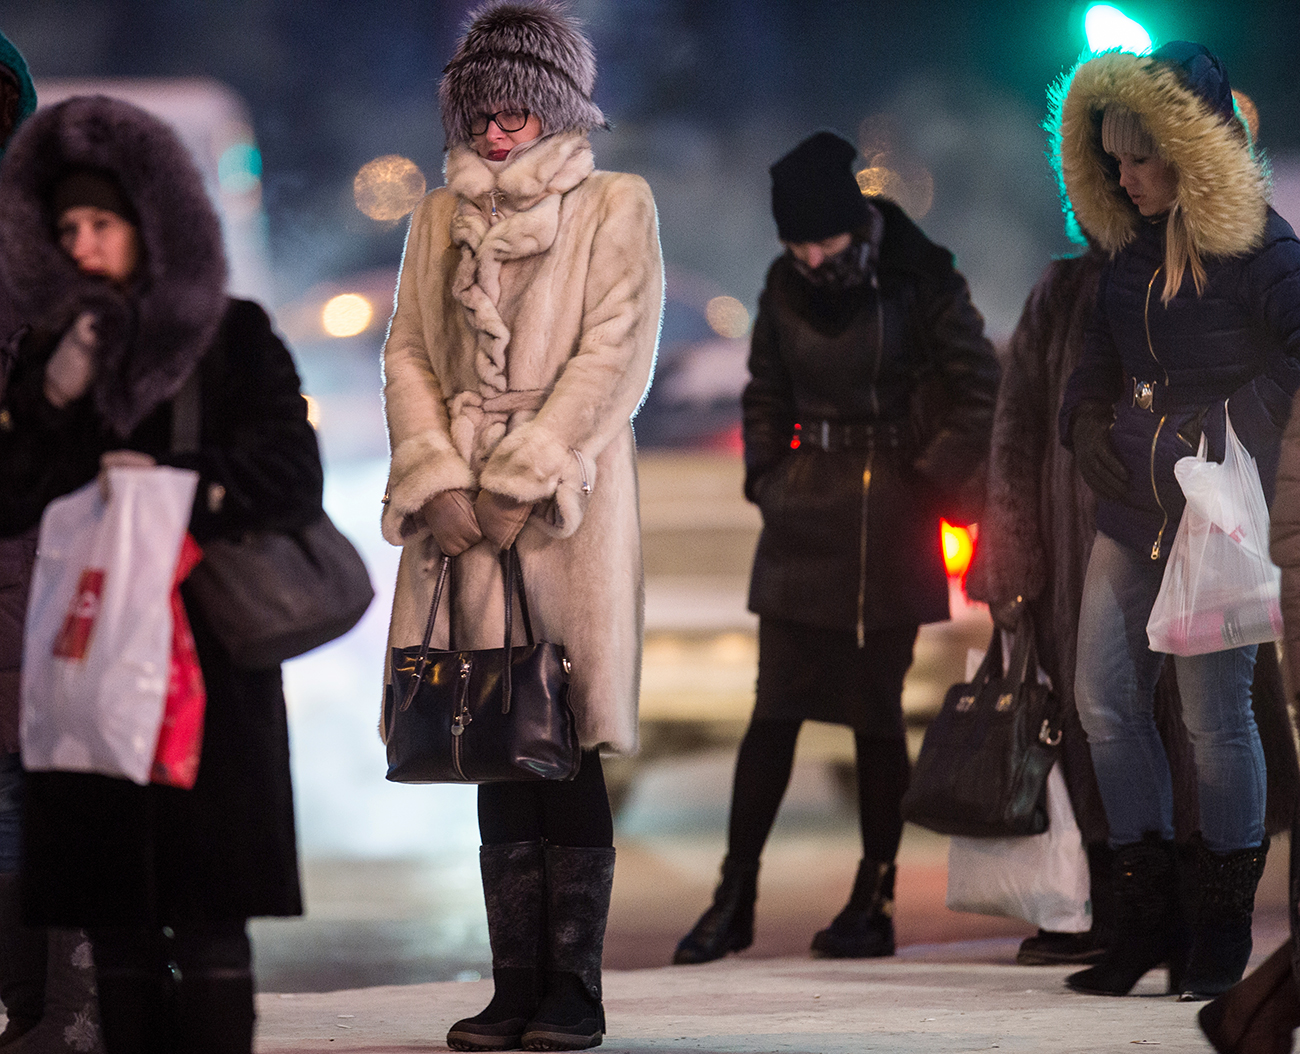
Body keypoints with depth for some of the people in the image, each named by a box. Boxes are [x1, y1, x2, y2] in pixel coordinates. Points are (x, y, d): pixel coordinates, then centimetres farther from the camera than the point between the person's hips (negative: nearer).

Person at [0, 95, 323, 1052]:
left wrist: (176, 478, -17)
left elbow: (293, 480, -6)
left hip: (211, 663, -3)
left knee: (209, 922, -7)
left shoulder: (233, 338, 2)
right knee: (115, 923, 3)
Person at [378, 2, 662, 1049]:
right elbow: (409, 352, 10)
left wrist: (524, 480, -13)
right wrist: (440, 480, -6)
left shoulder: (615, 207, 4)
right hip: (465, 512, 4)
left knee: (566, 747, -6)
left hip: (568, 504, -4)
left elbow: (613, 356, -6)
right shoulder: (442, 218, 17)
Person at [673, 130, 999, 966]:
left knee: (876, 710, 0)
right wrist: (767, 480, 9)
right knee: (776, 708, 1)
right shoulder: (786, 288, 5)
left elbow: (981, 390, -3)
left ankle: (874, 904, 9)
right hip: (803, 520, 4)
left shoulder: (919, 283, -8)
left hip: (889, 522, -4)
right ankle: (736, 898, 6)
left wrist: (932, 483, -6)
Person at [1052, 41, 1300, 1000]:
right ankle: (1151, 918, 14)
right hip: (1133, 513, 7)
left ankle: (1223, 926, 11)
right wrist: (1085, 422, 6)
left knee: (1216, 715, -3)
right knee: (1105, 701, 4)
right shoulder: (1130, 246, 11)